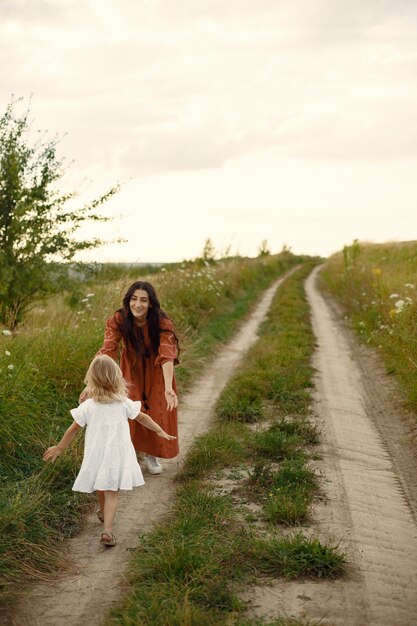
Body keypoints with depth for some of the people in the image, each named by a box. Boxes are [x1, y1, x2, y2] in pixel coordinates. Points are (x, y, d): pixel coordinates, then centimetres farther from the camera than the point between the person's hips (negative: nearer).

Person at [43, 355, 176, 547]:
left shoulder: (87, 407, -8)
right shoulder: (124, 403, -7)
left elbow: (72, 430, -1)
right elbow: (142, 418, 5)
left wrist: (59, 448, 13)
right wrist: (160, 432, 19)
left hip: (96, 455, 1)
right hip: (116, 456, -1)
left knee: (101, 489, 25)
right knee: (112, 494, 0)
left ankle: (104, 513, 49)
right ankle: (107, 529, -15)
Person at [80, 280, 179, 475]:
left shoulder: (162, 323, -33)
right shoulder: (118, 320, -29)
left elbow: (167, 356, -43)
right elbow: (107, 352, -36)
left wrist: (168, 389, -57)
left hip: (156, 371, 0)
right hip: (131, 369, 0)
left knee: (157, 412, 6)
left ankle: (151, 455, 29)